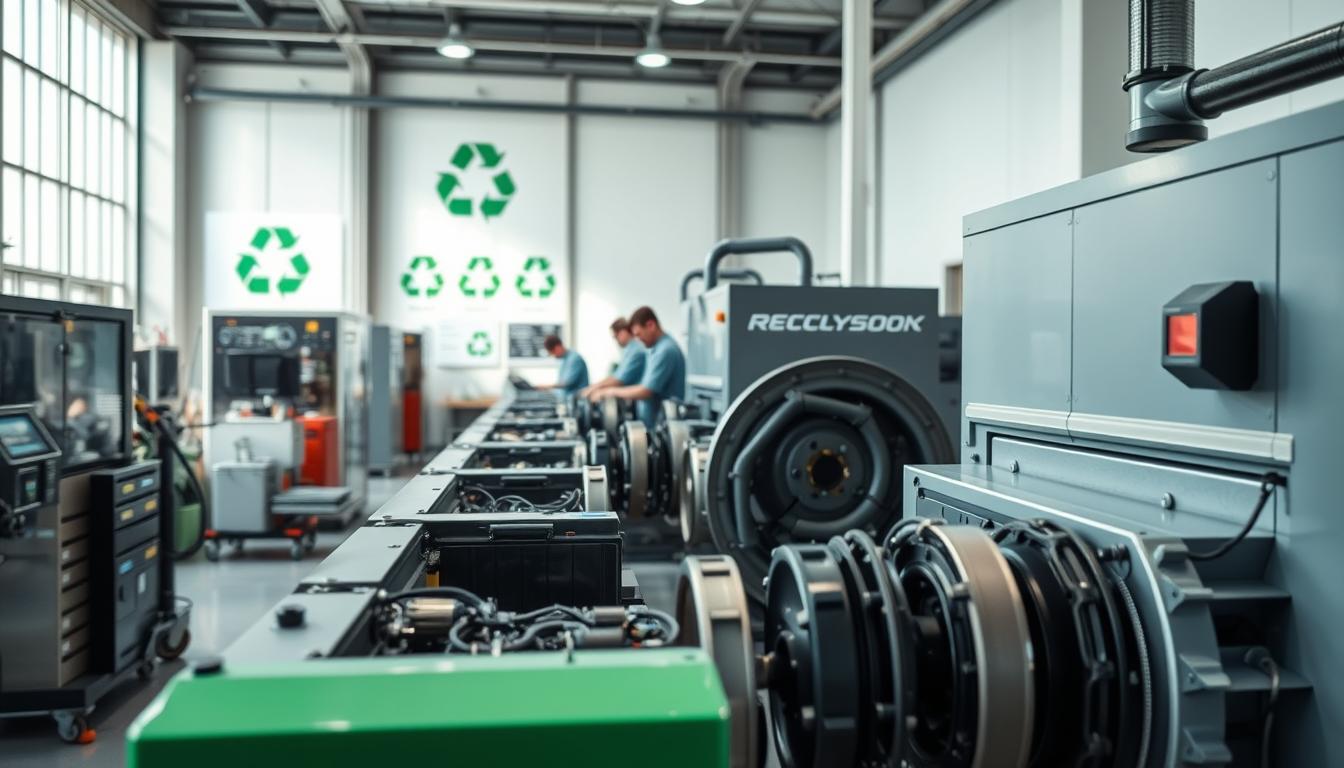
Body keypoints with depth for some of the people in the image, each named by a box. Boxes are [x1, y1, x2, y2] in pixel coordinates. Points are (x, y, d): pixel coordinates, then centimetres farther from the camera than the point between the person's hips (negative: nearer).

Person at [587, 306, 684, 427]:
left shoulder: (666, 350, -20)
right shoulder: (658, 348, 13)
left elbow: (646, 391, -22)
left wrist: (611, 392, -10)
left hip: (663, 425, -10)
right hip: (652, 423, 10)